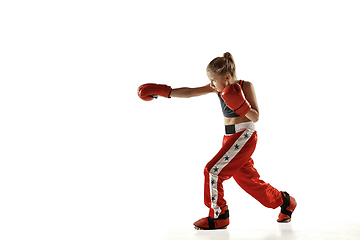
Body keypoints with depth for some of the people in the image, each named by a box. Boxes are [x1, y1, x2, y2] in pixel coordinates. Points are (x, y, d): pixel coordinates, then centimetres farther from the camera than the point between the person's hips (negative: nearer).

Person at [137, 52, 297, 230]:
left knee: (213, 170, -13)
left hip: (244, 137, -7)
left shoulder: (245, 86, -12)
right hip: (229, 137, 7)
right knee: (248, 179, 14)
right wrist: (163, 91, -7)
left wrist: (241, 105, -28)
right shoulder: (219, 87, 3)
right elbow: (190, 92, -1)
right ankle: (285, 202, 34)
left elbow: (255, 117, -11)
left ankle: (218, 216, 3)